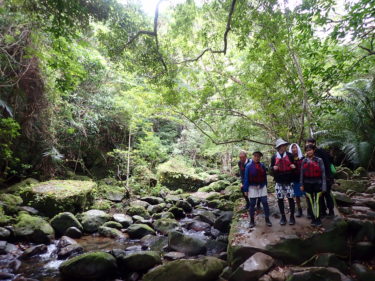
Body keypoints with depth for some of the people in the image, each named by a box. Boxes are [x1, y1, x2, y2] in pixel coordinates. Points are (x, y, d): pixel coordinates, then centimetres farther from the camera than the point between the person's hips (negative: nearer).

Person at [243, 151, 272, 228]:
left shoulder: (262, 165, 1)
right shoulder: (249, 166, -9)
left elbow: (265, 176, 9)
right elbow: (246, 178, -8)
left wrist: (265, 185, 9)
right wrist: (246, 189, -9)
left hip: (262, 187, 3)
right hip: (252, 188, -3)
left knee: (265, 203, 3)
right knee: (252, 204, 7)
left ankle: (267, 219, 17)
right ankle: (252, 220, 18)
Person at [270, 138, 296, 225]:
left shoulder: (290, 155, 1)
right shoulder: (274, 157, 3)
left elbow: (293, 165, 12)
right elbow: (271, 169, 10)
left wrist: (293, 166, -11)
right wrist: (273, 168, -12)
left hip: (289, 181, -1)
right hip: (279, 182, 1)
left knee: (290, 198, 3)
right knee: (280, 199, 5)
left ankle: (292, 216, 19)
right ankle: (283, 217, 19)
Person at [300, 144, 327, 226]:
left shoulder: (319, 160, -4)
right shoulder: (304, 161, 3)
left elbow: (323, 173, -5)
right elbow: (302, 173, 5)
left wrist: (323, 186, -9)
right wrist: (301, 184, 3)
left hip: (317, 184, -2)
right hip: (308, 185, 2)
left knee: (317, 202, 2)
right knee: (310, 202, 9)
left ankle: (318, 219, 15)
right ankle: (313, 218, 22)